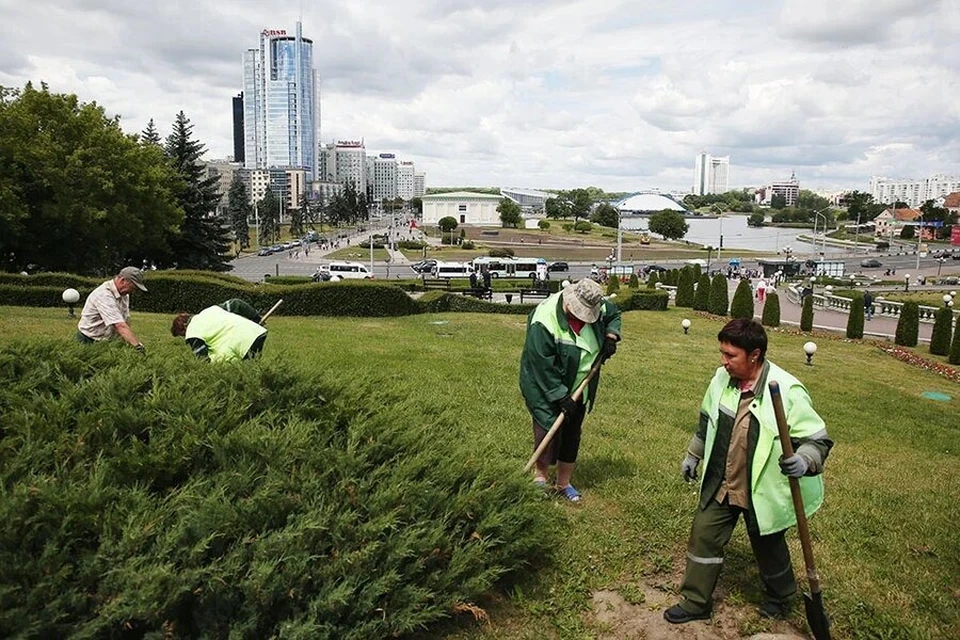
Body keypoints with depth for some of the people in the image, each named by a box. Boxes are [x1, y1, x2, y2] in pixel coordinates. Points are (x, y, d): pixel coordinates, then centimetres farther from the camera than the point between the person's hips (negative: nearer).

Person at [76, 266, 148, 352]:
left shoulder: (124, 294, 4)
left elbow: (126, 321, 4)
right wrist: (138, 346, -42)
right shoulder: (104, 295, -25)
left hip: (109, 340, 7)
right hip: (89, 341, -7)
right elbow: (120, 325, -35)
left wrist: (127, 343, -7)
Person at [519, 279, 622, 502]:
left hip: (579, 389, 6)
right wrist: (560, 397, -25)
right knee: (549, 433, -8)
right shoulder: (544, 322, -30)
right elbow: (544, 367, -27)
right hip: (546, 391, -6)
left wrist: (611, 336, -5)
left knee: (572, 435, 14)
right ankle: (540, 476, 18)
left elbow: (614, 315, 14)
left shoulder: (599, 307, -11)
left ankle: (564, 482, 30)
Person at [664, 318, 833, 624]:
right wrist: (693, 455, 18)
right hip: (720, 484, 5)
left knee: (768, 547, 18)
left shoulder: (787, 391, -25)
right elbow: (707, 421, 10)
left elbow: (817, 439, -19)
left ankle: (781, 596, 48)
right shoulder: (723, 378, -7)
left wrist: (803, 462, -39)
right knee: (704, 537, 10)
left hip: (761, 491, -4)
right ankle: (695, 602, 28)